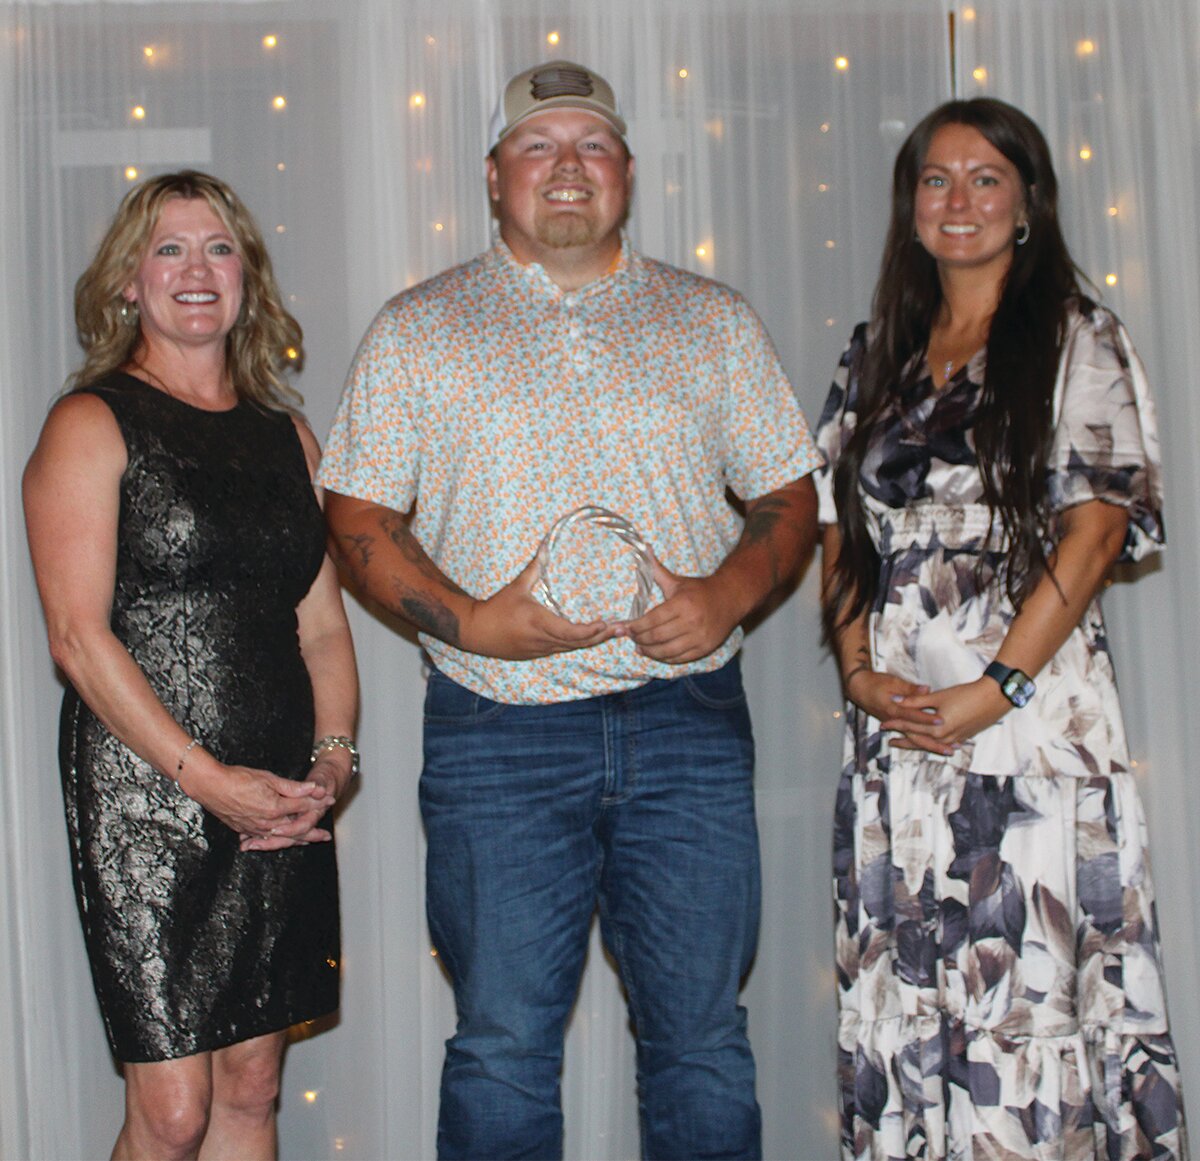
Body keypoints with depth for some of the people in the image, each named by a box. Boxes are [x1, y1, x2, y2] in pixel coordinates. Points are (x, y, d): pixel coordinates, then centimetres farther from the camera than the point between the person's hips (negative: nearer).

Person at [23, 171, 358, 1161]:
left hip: (282, 807, 5)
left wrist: (332, 756, -2)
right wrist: (210, 779, -15)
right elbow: (79, 635, -10)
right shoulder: (92, 426, -2)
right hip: (146, 795, -5)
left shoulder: (286, 434, 15)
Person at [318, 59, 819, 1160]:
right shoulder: (417, 330, 7)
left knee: (701, 1033, 7)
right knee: (502, 1043, 4)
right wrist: (467, 622, -12)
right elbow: (360, 516, 4)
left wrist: (728, 595, -7)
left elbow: (789, 495, 12)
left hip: (689, 719, 2)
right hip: (497, 728, -1)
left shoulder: (712, 321, 11)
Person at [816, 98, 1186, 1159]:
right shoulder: (878, 355, 16)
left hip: (1031, 723, -4)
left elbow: (1097, 529, -7)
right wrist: (860, 670, -2)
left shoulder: (1078, 341, 2)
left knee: (1030, 987, -5)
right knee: (901, 1000, 6)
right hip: (894, 729, 5)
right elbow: (837, 530, 14)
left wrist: (995, 689, -14)